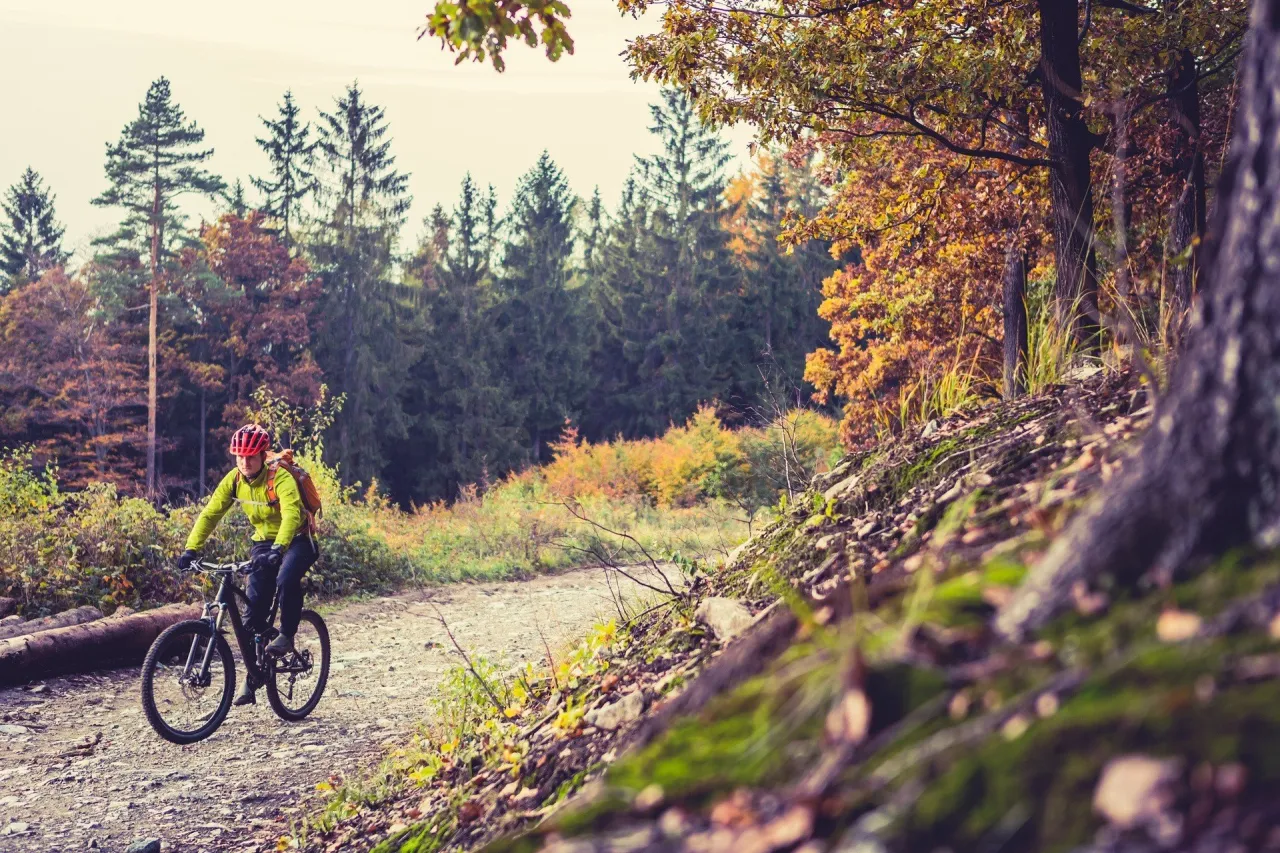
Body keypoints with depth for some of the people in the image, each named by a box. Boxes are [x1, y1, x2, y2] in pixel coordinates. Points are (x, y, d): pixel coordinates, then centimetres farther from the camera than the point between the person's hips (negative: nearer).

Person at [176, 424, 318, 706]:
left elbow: (291, 515, -39)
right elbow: (210, 514, -9)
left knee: (286, 579, -35)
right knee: (254, 606, -3)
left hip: (296, 540, -5)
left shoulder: (280, 478, -25)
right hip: (264, 542, 5)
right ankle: (254, 674, 8)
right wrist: (191, 549, -21)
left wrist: (278, 548, -55)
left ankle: (287, 635, -11)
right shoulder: (234, 479, -9)